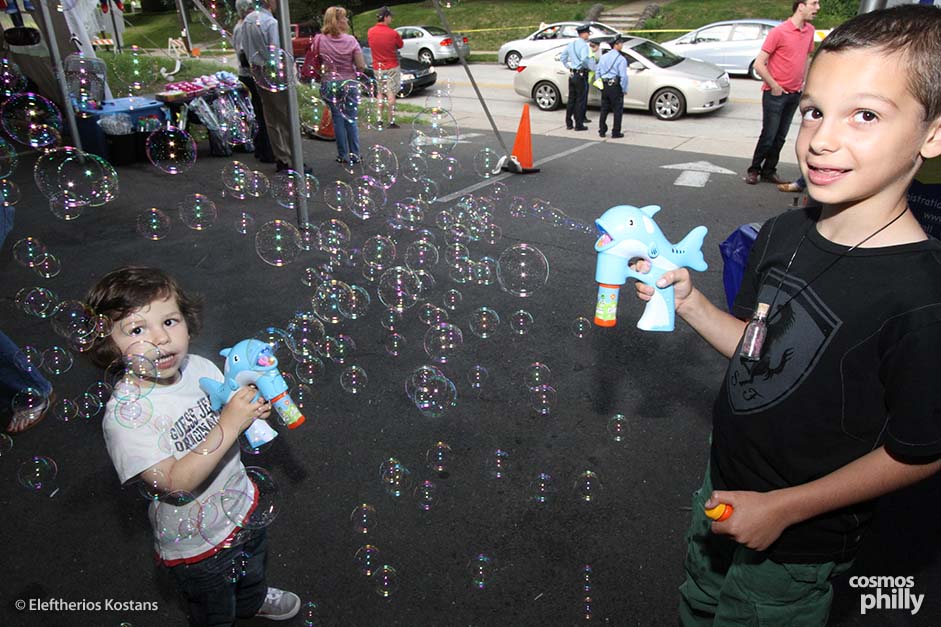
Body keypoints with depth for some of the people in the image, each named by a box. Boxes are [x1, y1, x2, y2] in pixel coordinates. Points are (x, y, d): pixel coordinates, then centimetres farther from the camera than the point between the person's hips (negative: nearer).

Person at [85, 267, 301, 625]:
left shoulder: (200, 367, -15)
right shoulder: (124, 414, -31)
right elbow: (173, 482, -35)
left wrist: (252, 410, -22)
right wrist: (229, 425, -41)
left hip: (242, 505, 6)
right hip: (196, 545, -5)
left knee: (252, 570, 36)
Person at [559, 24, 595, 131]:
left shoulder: (571, 43, 10)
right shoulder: (583, 44, -14)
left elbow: (563, 57, 18)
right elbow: (584, 59, -29)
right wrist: (593, 67, -15)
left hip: (572, 75, 7)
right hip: (581, 75, -7)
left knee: (571, 99, 13)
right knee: (580, 100, -1)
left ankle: (569, 123, 16)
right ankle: (578, 124, 1)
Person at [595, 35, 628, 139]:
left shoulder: (603, 57, 9)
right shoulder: (621, 59, -11)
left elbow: (597, 72, 13)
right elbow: (623, 76, -15)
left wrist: (600, 85, 20)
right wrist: (624, 89, -5)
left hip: (604, 87, 6)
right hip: (615, 87, -6)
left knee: (604, 109, 13)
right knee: (617, 110, 2)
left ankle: (602, 131, 15)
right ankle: (616, 132, 2)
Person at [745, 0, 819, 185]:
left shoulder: (810, 30, 6)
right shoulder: (778, 32, -13)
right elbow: (759, 64, -14)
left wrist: (804, 82, 10)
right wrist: (774, 86, -11)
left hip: (794, 94, 6)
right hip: (775, 94, -6)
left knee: (780, 137, 8)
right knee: (769, 136, -2)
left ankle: (769, 171, 17)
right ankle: (754, 170, 14)